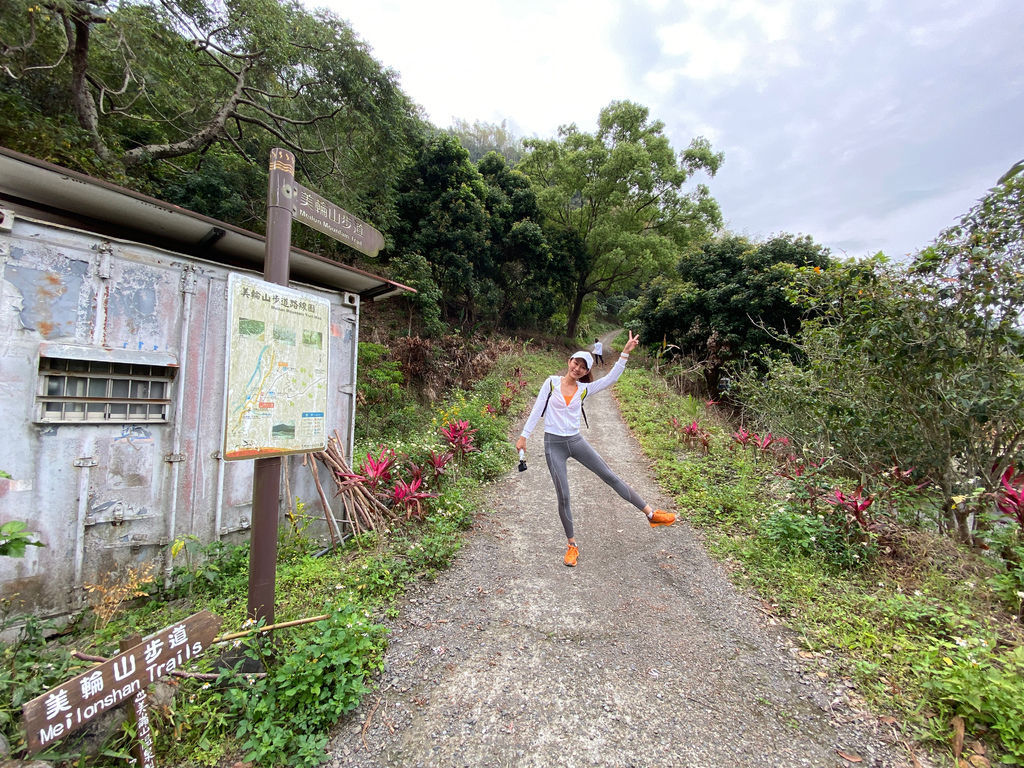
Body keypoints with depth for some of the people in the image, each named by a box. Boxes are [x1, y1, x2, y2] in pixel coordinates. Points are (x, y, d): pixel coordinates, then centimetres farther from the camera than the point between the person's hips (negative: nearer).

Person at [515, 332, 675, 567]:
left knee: (610, 477, 4)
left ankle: (651, 514, 13)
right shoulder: (552, 382, -1)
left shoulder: (584, 389, 3)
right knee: (563, 497, 2)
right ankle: (572, 545, 18)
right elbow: (537, 410, 0)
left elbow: (611, 378, -6)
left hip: (575, 441, 2)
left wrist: (625, 353, -11)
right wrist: (524, 435, -2)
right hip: (553, 444, -2)